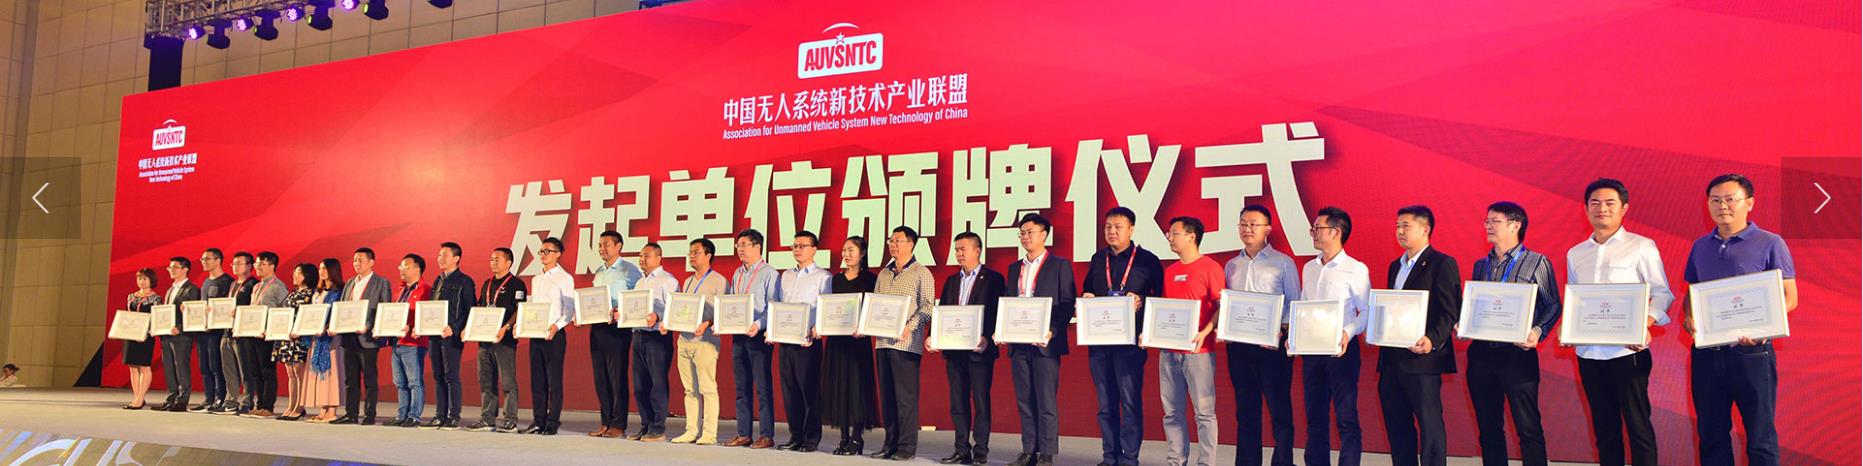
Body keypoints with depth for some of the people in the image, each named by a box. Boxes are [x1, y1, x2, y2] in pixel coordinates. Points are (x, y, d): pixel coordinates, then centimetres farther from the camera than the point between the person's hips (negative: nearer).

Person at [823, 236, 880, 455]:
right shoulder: (837, 279, 14)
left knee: (857, 385, -4)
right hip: (836, 338, 6)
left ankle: (857, 439, 2)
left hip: (858, 338, -5)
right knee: (838, 386, 5)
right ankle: (844, 438, 12)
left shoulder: (869, 279, -2)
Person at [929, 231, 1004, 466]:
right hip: (954, 350, 6)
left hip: (979, 350, -6)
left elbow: (996, 314, -9)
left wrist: (986, 339, -21)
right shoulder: (952, 281, 17)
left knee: (981, 402, -1)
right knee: (958, 402, 9)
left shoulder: (992, 279, -2)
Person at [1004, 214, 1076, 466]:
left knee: (1046, 401, -4)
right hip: (1018, 343, 6)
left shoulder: (1060, 265, 0)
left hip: (1045, 343, -6)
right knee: (1024, 402, 8)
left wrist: (1052, 332, -17)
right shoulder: (1014, 268, 17)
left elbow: (1067, 305, -5)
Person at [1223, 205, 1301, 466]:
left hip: (1272, 345, -4)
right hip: (1238, 345, 5)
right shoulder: (1231, 266, 15)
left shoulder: (1283, 263, 1)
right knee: (1245, 410, 10)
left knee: (1279, 409, -2)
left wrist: (1281, 331, -14)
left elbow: (1294, 304, -1)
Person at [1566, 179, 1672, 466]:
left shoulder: (1641, 247, 0)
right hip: (1588, 352, 5)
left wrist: (1645, 324, -20)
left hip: (1627, 351, -4)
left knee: (1638, 426, -2)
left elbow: (1662, 293, -3)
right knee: (1604, 428, 10)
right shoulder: (1575, 254, 14)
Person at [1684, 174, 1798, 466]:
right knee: (1710, 433, 11)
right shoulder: (1701, 246, 11)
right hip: (1706, 351, 4)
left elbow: (1789, 297, -4)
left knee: (1760, 436, 2)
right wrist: (1689, 317, -2)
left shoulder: (1769, 244, -2)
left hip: (1750, 351, -4)